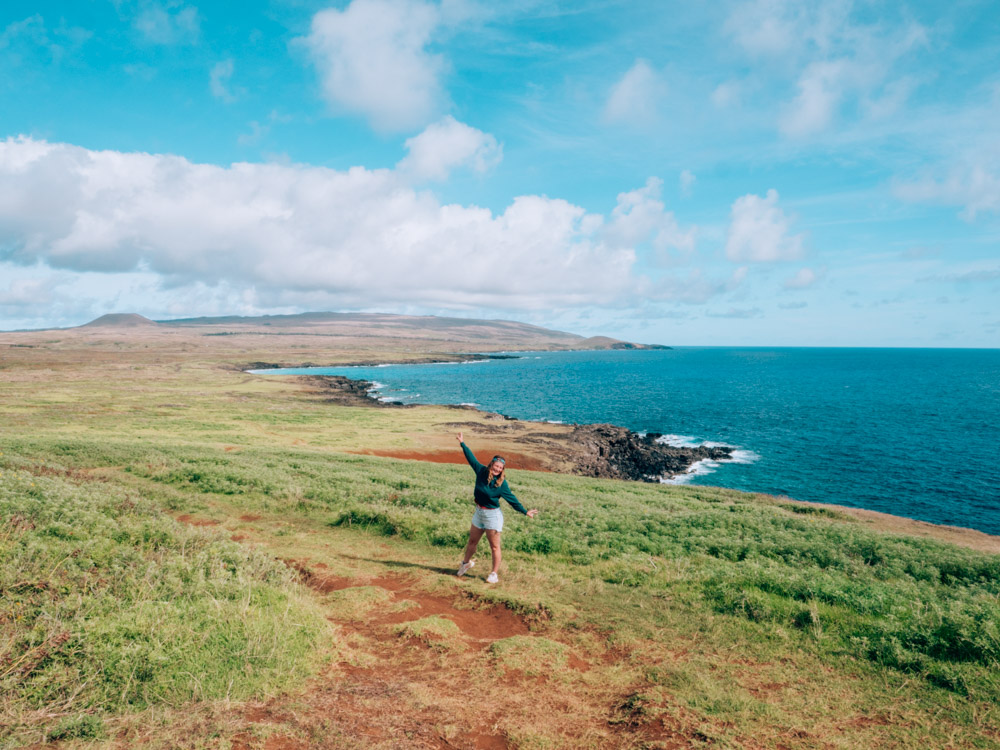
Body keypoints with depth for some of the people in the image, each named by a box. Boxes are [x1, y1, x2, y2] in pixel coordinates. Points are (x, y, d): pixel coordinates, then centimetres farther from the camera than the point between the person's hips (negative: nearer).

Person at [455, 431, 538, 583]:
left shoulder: (501, 483, -13)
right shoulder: (481, 471, -5)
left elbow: (511, 498, -10)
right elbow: (471, 458, 5)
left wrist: (525, 511, -11)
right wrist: (462, 444, 12)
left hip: (492, 515, -4)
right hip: (479, 512, 4)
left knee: (494, 546, 2)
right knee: (472, 541, 19)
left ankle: (494, 574, 15)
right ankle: (466, 562, 44)